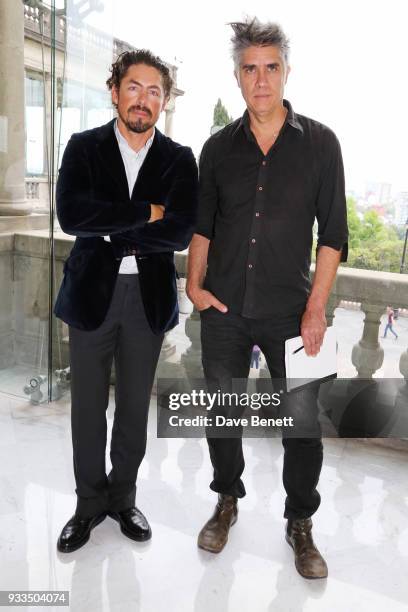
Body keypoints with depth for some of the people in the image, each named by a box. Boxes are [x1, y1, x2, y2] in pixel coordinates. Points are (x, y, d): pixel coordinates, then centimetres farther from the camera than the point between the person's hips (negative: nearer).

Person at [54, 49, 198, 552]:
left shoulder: (179, 159, 2)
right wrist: (145, 214, -15)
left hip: (149, 296, 1)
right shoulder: (84, 147, 1)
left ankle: (123, 498, 35)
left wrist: (109, 231, -14)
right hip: (91, 292, 0)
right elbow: (70, 215, -16)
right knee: (88, 406, 10)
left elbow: (180, 233, -12)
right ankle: (90, 503, 32)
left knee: (135, 406, 13)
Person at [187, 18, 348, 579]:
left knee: (303, 422, 4)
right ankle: (227, 500, 38)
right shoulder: (219, 148, 6)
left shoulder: (320, 143, -1)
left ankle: (300, 524, 28)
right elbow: (202, 223, 12)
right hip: (224, 309, 3)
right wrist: (194, 283, 0)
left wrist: (316, 308, -8)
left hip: (290, 311, -2)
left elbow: (333, 233, -2)